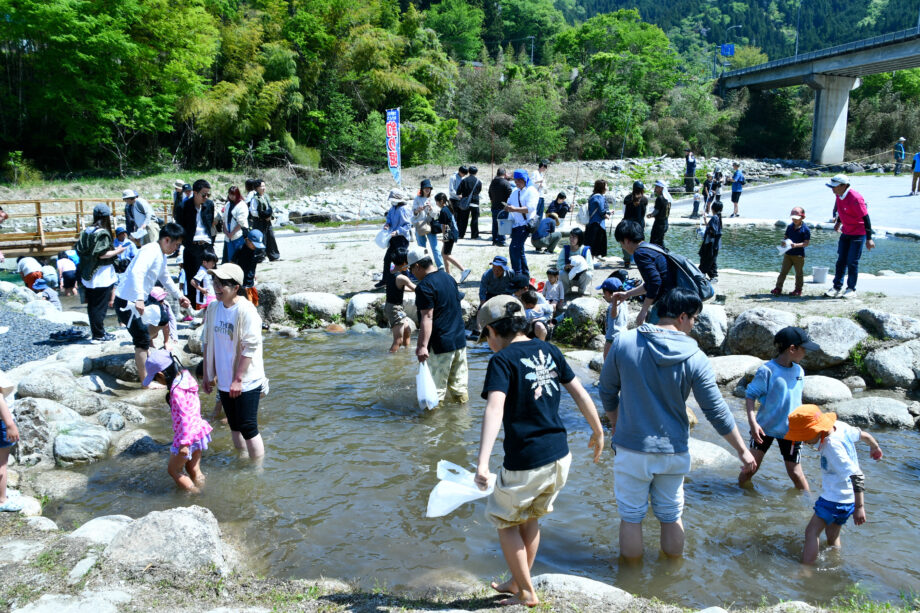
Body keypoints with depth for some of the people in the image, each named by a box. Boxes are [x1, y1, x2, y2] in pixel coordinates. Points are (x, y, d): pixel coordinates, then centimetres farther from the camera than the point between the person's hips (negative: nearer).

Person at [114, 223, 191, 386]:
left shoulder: (161, 256, 13)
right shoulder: (151, 251, -19)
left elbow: (165, 278, 29)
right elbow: (137, 272, -35)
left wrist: (179, 296, 33)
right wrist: (139, 299, -43)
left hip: (137, 302, 10)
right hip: (127, 302, -10)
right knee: (142, 339, -6)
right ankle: (146, 381, 1)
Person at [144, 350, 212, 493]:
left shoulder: (177, 391, -25)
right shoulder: (186, 376, 1)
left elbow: (185, 417, -27)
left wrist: (184, 443, -25)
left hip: (187, 435, -8)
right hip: (199, 431, 8)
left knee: (173, 469, 10)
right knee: (194, 469, 19)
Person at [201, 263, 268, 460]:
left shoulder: (246, 310, -18)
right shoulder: (213, 308, 3)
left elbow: (250, 347, -19)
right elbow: (207, 342, 12)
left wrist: (238, 379, -19)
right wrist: (206, 374, 13)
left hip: (246, 382, -7)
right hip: (224, 381, 7)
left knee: (248, 429, 0)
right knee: (234, 426, 18)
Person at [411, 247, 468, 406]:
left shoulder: (424, 286, -16)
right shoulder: (448, 277, 12)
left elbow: (427, 317, -23)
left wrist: (422, 345, -26)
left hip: (440, 345, -9)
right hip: (460, 339, 9)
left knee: (436, 387, 0)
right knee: (459, 382, 18)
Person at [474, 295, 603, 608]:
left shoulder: (502, 360, -14)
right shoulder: (548, 351, 5)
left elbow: (494, 409, -28)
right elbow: (579, 392, 10)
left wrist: (482, 464, -36)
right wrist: (598, 432, 23)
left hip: (525, 463, -6)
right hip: (560, 456, 7)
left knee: (506, 521, 17)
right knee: (531, 517, 26)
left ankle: (527, 593, 25)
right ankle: (517, 581, 39)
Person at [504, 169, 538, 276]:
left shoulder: (531, 191, -7)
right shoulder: (515, 191, 17)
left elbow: (530, 208, -18)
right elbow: (509, 203, 24)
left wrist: (515, 209, -26)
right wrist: (507, 207, -1)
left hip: (525, 224, -9)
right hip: (515, 224, 9)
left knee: (514, 248, -18)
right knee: (519, 249, 14)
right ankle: (525, 273, 25)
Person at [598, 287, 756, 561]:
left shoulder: (623, 342, -10)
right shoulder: (695, 358, -10)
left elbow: (607, 390, 2)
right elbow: (717, 411, -6)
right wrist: (742, 450, 6)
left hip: (632, 448, -1)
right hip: (673, 451, 1)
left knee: (631, 516, 12)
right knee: (671, 516, 18)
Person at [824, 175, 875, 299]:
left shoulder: (855, 198, -25)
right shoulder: (839, 196, -2)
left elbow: (866, 218, -23)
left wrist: (869, 239, -24)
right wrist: (838, 222, 32)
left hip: (858, 234, -7)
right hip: (845, 232, 7)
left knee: (852, 262, -3)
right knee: (841, 261, 7)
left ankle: (851, 289, 9)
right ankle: (837, 287, 13)